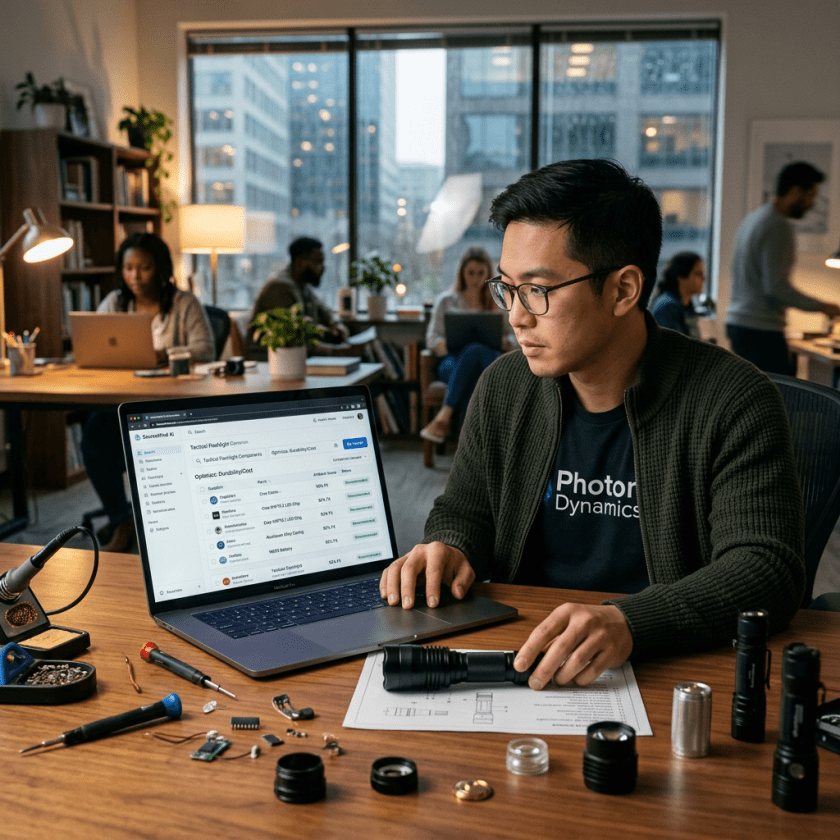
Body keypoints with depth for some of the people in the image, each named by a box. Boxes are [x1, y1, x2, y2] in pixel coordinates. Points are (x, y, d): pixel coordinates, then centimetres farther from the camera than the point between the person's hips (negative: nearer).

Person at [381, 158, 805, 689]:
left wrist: (629, 624, -36)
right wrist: (448, 549, -8)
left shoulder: (734, 403, -12)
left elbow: (767, 569, -19)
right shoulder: (502, 388, 3)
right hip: (519, 663, 4)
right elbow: (464, 512, 17)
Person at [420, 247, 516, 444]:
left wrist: (503, 343, -9)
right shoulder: (446, 300, 20)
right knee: (475, 350, -40)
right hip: (453, 363, 0)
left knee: (477, 351, -40)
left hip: (490, 361, 1)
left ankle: (444, 416, -51)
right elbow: (432, 338, 11)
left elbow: (512, 337, 16)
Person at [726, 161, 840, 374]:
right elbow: (776, 286, -21)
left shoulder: (753, 218, 16)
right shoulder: (778, 227, -15)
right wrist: (821, 307, -10)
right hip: (761, 330, -10)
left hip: (738, 321, 10)